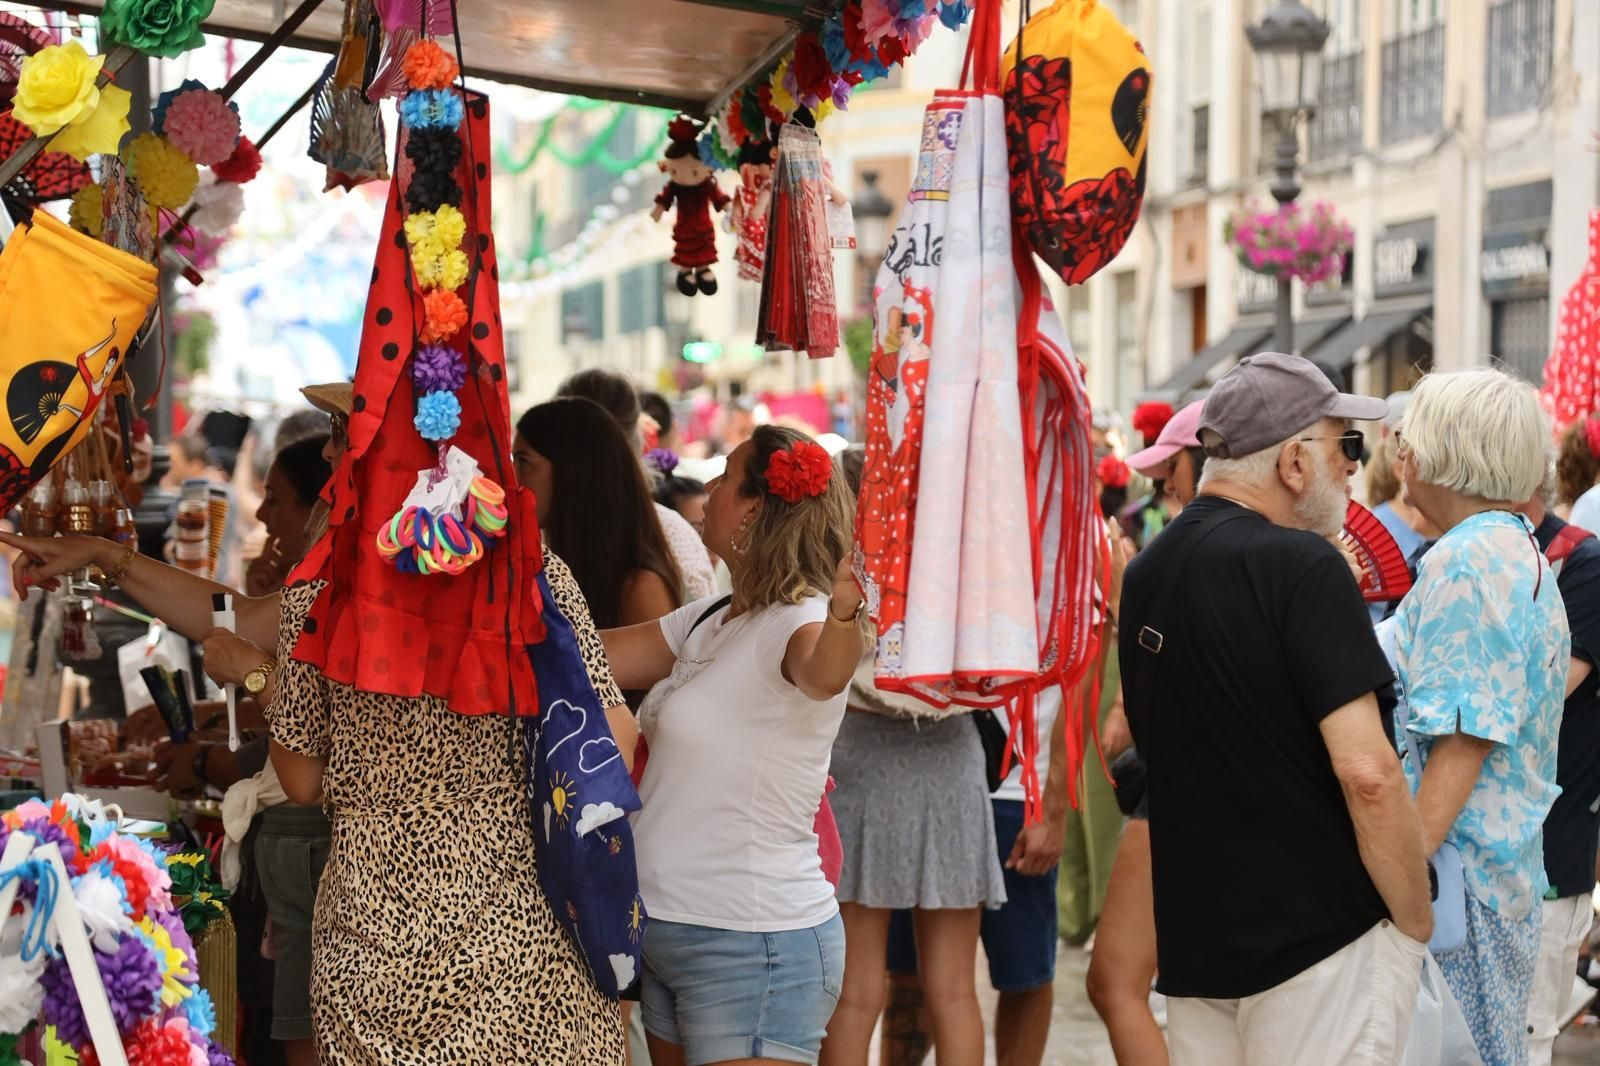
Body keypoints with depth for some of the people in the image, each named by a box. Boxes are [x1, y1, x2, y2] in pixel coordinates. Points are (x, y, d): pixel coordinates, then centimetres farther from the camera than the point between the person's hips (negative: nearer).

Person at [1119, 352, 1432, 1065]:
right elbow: (1366, 771, -21)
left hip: (1191, 942, 8)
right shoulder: (1301, 565, -16)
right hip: (1320, 938, -7)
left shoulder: (1146, 572, 9)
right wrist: (1417, 924, -11)